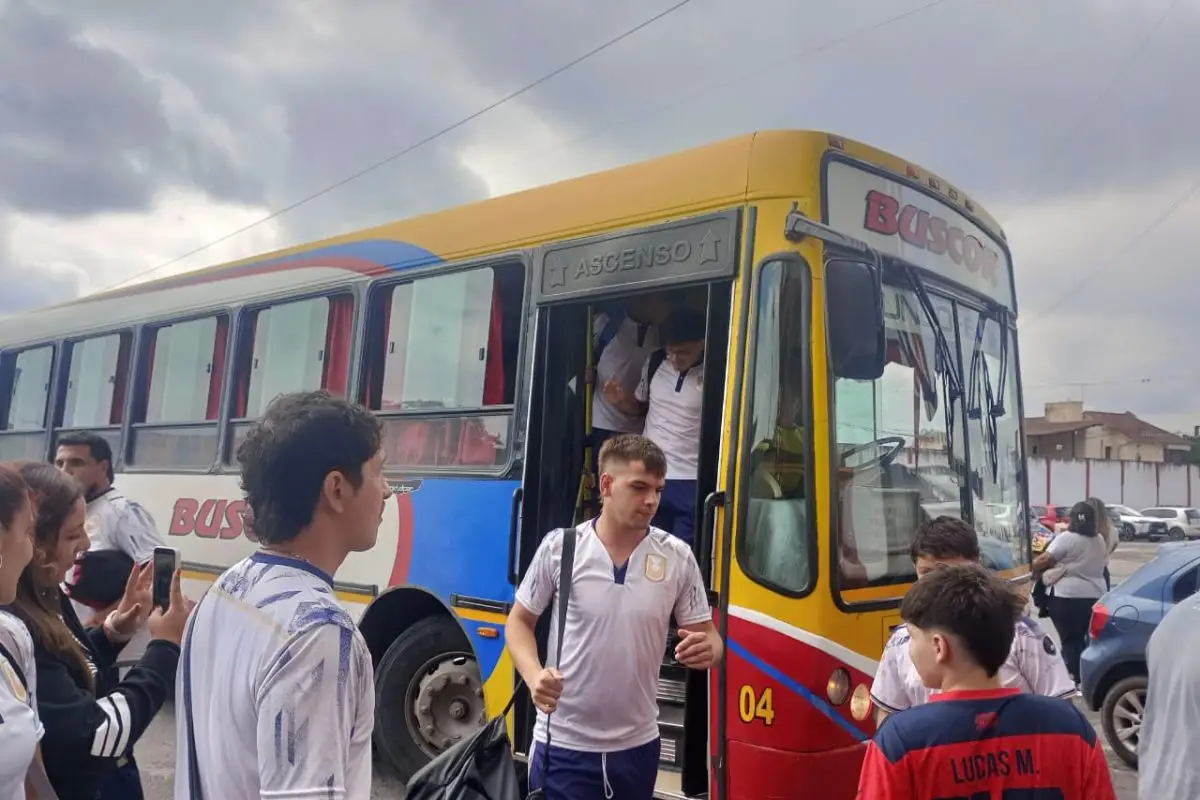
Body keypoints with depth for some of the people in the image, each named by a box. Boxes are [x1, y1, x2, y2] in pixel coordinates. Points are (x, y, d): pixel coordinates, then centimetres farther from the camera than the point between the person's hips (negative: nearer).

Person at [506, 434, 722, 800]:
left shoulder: (677, 557, -4)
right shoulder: (559, 546, -8)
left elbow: (706, 635, 2)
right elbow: (520, 621, 2)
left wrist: (706, 650, -22)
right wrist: (534, 676, -16)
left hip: (636, 744, 3)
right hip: (564, 744, -2)